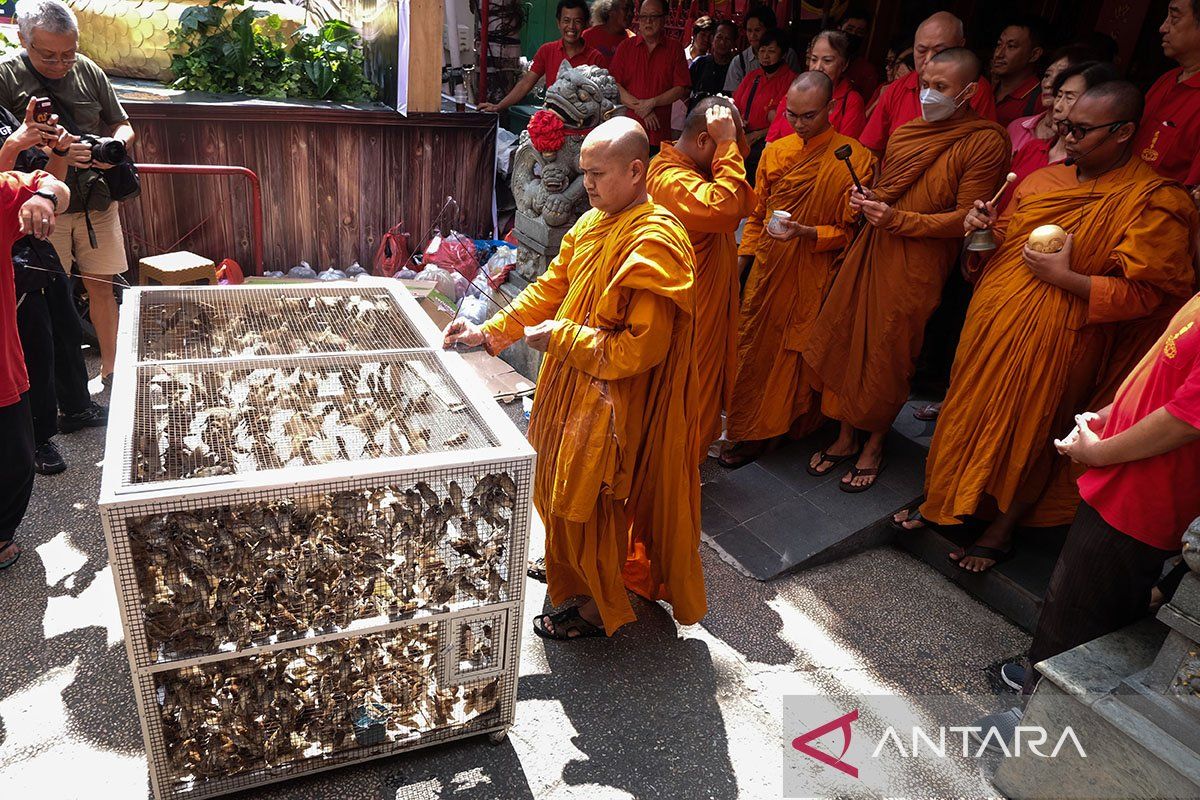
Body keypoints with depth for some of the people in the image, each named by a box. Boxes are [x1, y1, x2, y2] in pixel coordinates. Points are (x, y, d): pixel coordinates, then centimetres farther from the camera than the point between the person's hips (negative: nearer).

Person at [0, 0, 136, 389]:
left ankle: (110, 371, 21)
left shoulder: (88, 70, 3)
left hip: (96, 202, 3)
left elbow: (123, 126, 11)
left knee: (101, 286, 9)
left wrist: (114, 145, -11)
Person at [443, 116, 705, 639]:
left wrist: (561, 338, -20)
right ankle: (569, 568, 48)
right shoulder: (594, 224, 4)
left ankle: (600, 608, 30)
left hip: (615, 404, -8)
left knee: (591, 497, 7)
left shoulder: (655, 243, -24)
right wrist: (489, 333, 0)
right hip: (576, 387, 9)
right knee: (566, 487, 23)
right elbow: (550, 287, 9)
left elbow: (639, 348, -28)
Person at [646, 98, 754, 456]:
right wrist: (727, 143, -35)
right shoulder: (672, 179, -27)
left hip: (707, 303, 11)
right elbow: (725, 207, -42)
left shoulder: (692, 170, 8)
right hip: (690, 315, -11)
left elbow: (743, 203, 9)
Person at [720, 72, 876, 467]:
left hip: (815, 278, -4)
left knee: (798, 355, 3)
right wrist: (741, 259, 10)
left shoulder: (855, 159, -7)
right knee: (755, 349, 8)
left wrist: (805, 234, -21)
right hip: (768, 270, 5)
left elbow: (850, 230, -6)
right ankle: (752, 433, 22)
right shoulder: (775, 152, 7)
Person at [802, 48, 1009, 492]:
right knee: (844, 341, 6)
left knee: (888, 356, 3)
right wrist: (866, 199, 2)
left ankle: (874, 445, 24)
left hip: (917, 265, -6)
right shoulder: (905, 131, 12)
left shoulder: (987, 142, -8)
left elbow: (966, 218, -12)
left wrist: (898, 219, -19)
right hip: (871, 250, 6)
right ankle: (845, 437, 24)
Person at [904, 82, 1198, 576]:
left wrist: (1064, 277, -20)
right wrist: (986, 228, 1)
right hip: (991, 324, 6)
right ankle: (941, 501, 31)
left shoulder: (1154, 203, -10)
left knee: (1026, 433, 6)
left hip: (1054, 344, -6)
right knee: (970, 413, 13)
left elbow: (1143, 293, -14)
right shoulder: (1045, 180, 9)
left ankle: (1002, 530, 26)